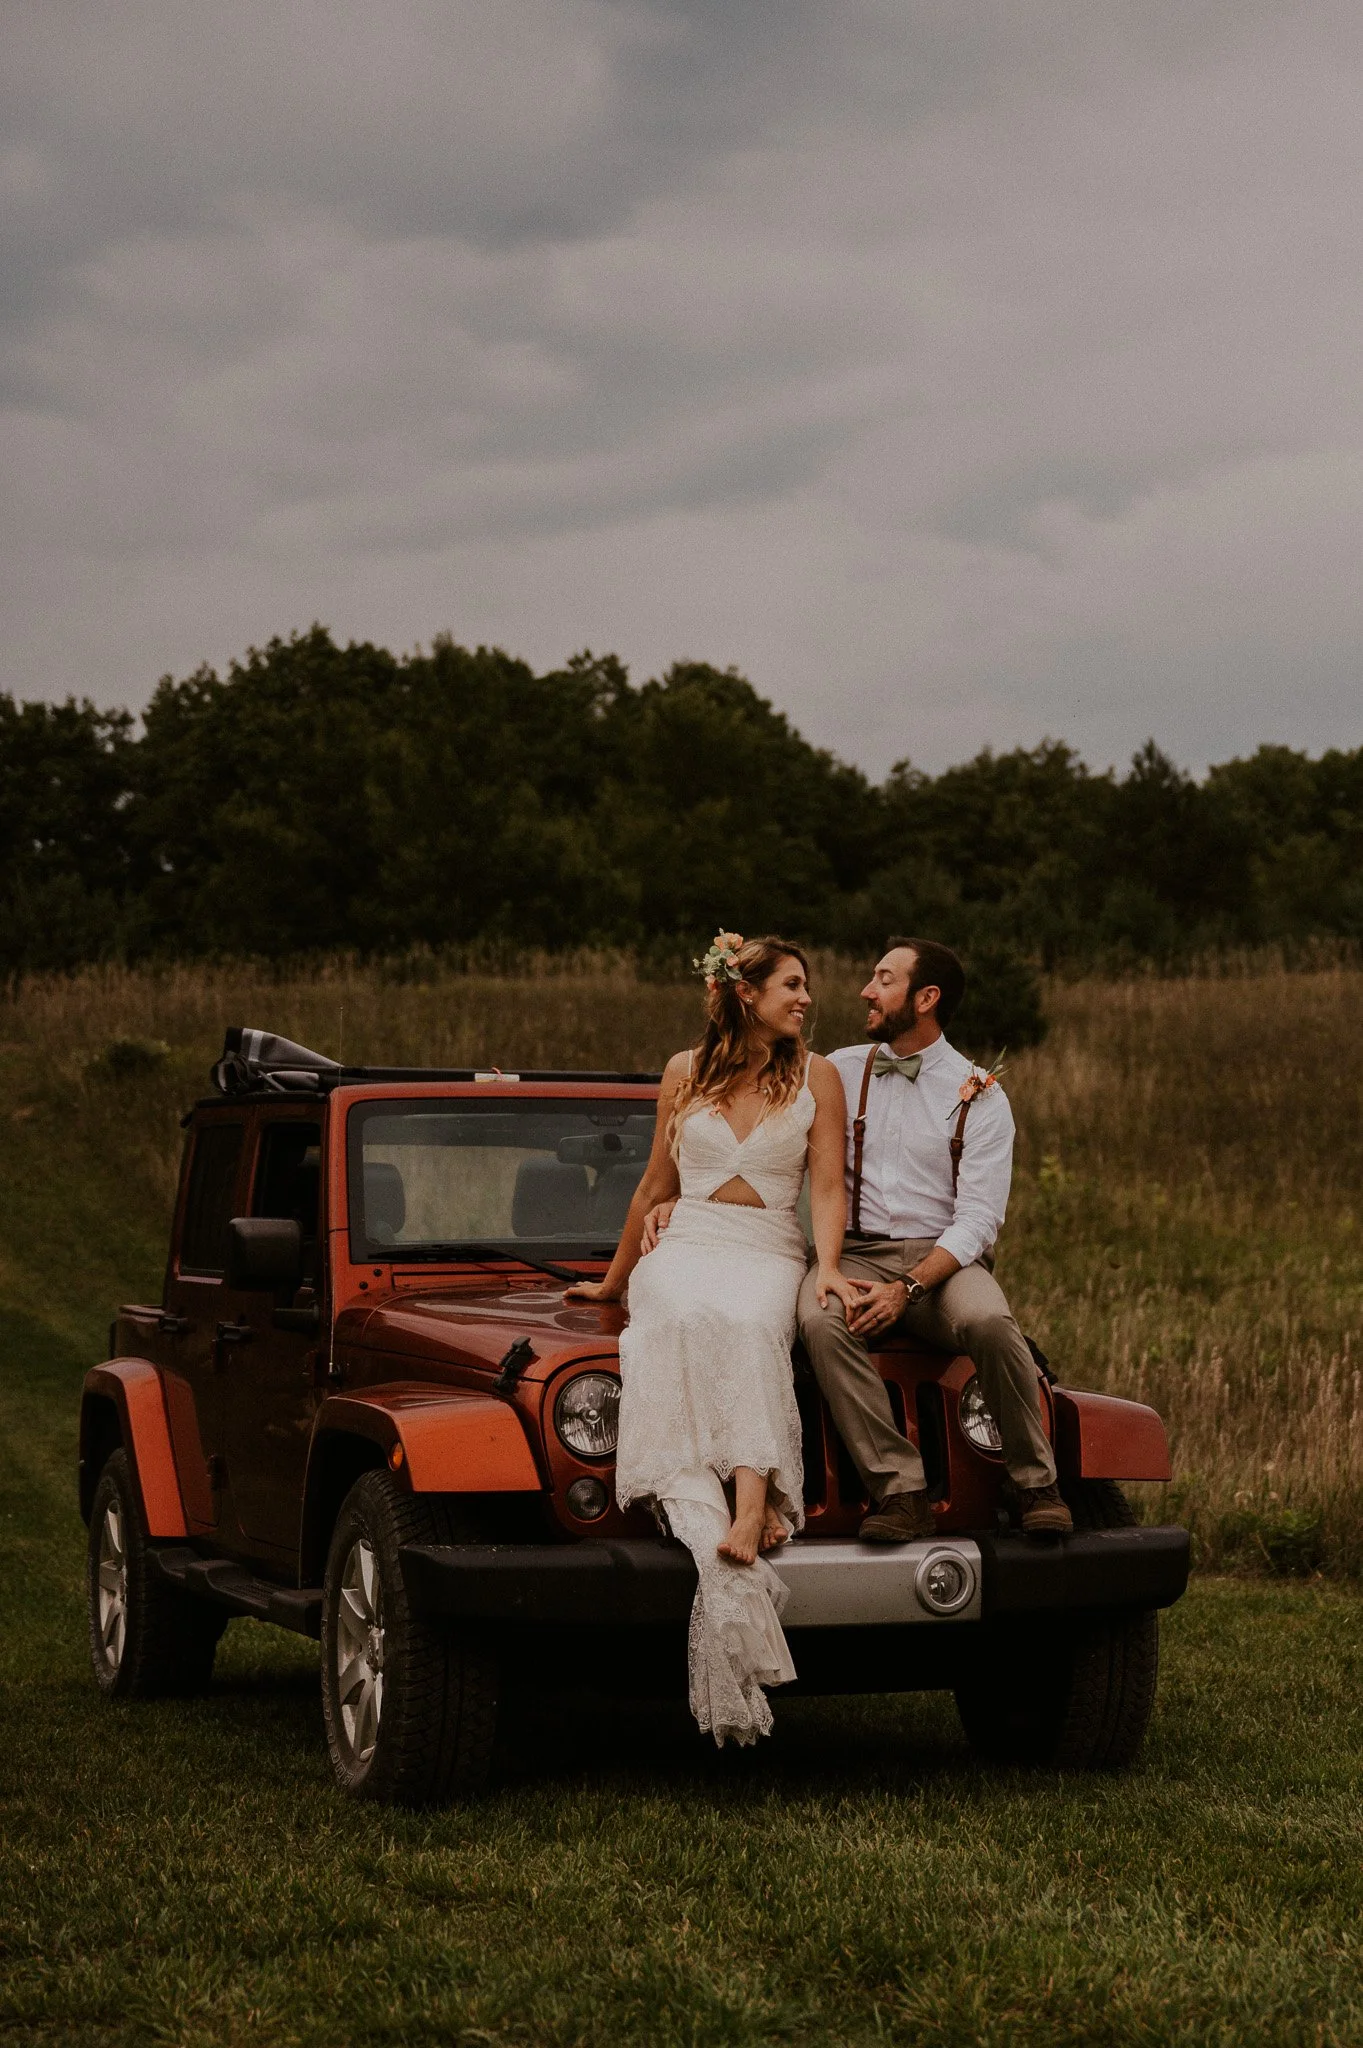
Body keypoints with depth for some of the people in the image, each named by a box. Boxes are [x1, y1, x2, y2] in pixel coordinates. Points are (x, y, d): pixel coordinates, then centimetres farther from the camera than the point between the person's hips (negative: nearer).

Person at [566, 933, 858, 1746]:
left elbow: (828, 1187, 4)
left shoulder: (816, 1075, 10)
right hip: (683, 1249, 1)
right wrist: (613, 1278, 26)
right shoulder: (685, 1072, 13)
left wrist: (828, 1266, -15)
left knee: (743, 1324, -38)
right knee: (686, 1320, -37)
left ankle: (751, 1505, -51)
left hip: (770, 1258, -1)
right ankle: (708, 1523, -49)